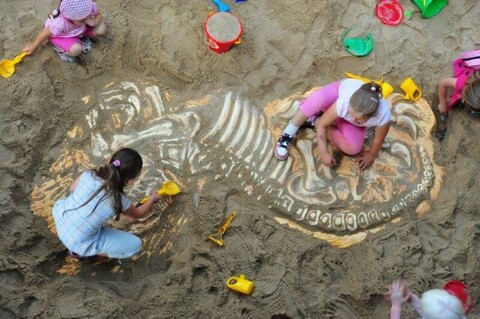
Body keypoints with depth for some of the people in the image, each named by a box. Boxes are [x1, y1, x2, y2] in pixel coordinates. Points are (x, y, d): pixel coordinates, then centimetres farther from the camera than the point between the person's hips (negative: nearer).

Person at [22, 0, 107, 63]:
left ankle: (81, 36, 11)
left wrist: (94, 23, -39)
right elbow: (45, 33, -25)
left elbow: (99, 16, -14)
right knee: (76, 50, -32)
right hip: (59, 35, -4)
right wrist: (33, 46, -9)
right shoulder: (60, 24, -42)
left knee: (102, 29, -16)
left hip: (81, 29, 5)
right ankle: (60, 49, 2)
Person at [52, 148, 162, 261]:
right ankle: (81, 251, 11)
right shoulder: (120, 201, -19)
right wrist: (152, 200, 23)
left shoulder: (89, 175, -14)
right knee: (135, 244, 1)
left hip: (59, 218, 5)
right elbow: (138, 214, 5)